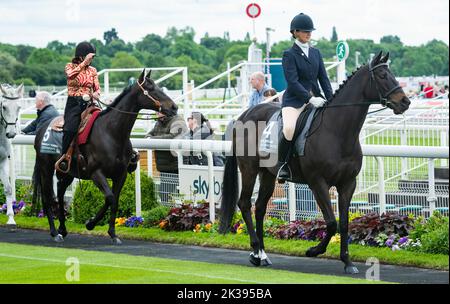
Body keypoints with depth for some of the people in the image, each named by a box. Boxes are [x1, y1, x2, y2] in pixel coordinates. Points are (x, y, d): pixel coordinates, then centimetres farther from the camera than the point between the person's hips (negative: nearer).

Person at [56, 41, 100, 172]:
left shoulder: (93, 70, 15)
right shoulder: (70, 66, 5)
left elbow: (97, 88, 9)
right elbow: (71, 75, -18)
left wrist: (96, 94, -15)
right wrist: (84, 62, -22)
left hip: (88, 103, 3)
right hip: (73, 104, -3)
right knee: (70, 129, -27)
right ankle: (64, 157, -14)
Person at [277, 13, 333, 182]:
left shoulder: (315, 53, 15)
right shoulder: (289, 55, -3)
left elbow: (323, 78, 11)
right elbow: (293, 82, -13)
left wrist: (331, 100, -3)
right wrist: (310, 99, -22)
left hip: (315, 98, 6)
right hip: (294, 100, -6)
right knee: (289, 129, -31)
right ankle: (282, 165, -14)